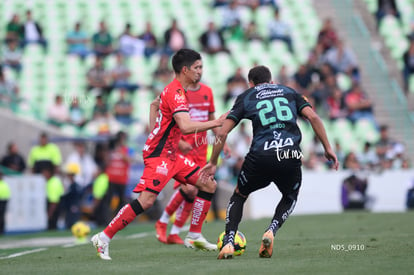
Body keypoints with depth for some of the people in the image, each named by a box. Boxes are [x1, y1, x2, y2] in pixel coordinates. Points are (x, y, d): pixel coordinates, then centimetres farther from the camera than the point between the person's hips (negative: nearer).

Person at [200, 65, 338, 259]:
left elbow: (222, 133, 9)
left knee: (239, 196, 24)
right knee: (290, 198, 29)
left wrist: (212, 163, 19)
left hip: (260, 157, -1)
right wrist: (328, 148, 10)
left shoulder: (246, 97, 18)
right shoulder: (289, 92, 23)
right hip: (291, 156, 1)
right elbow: (313, 117, 8)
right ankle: (271, 231, 3)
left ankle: (228, 243, 6)